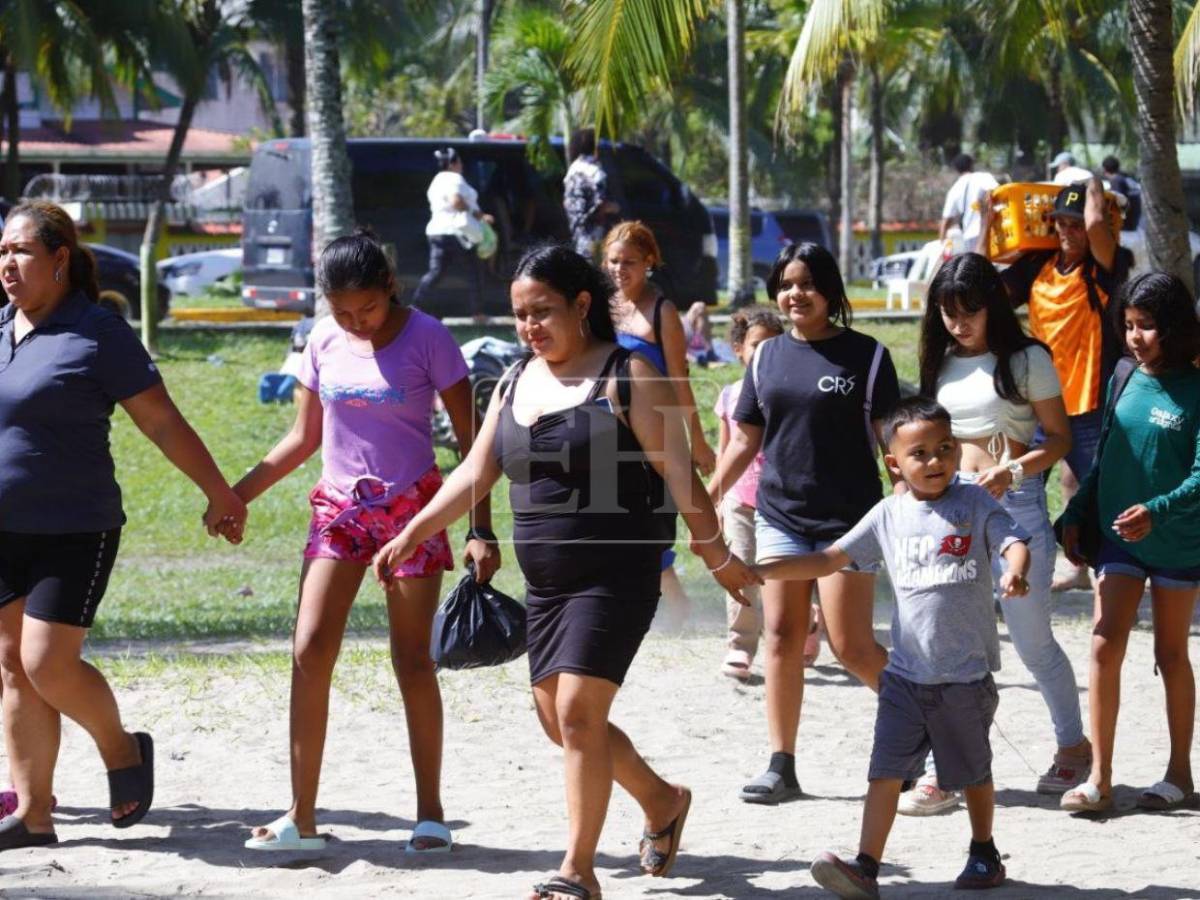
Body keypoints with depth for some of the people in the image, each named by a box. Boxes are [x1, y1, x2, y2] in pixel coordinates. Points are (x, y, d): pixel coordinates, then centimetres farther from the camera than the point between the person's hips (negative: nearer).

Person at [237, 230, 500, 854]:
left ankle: (430, 813, 9)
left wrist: (481, 530, -12)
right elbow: (303, 438, 12)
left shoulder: (425, 337, -9)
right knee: (310, 651, -7)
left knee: (412, 660, -1)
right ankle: (302, 817, -4)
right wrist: (236, 493, 3)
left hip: (411, 509, -4)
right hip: (340, 508, 4)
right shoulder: (324, 341, 2)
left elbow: (470, 438, -7)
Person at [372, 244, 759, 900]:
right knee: (559, 719, 11)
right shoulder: (515, 384, 11)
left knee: (578, 711, -15)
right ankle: (662, 802, 34)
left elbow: (678, 474, -9)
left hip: (615, 574, -8)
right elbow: (475, 473, 12)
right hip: (545, 579, 8)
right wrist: (412, 534, 4)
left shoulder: (629, 377, -9)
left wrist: (716, 555, -8)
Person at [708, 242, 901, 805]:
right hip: (779, 515, 4)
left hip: (847, 519, -4)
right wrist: (707, 499, 11)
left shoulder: (865, 356, -3)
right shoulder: (767, 357, 9)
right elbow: (745, 439, 15)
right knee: (781, 637, 2)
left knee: (850, 644, -7)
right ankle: (781, 767, 7)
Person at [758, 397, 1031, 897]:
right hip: (905, 673, 2)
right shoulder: (889, 514, 5)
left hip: (967, 673, -2)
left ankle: (984, 852, 33)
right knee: (885, 770, -7)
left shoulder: (976, 504, -3)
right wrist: (759, 572, 1)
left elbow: (1013, 541, -15)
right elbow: (831, 559, 9)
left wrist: (1014, 573, -39)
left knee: (973, 771, 13)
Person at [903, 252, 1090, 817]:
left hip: (1015, 503, -4)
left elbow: (1059, 439, -4)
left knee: (1032, 642, 4)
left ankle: (1073, 746, 26)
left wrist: (1013, 469, -19)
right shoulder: (941, 363, 11)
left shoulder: (1026, 360, -3)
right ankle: (942, 770, -3)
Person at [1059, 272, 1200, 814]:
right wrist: (1076, 516, 9)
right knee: (1105, 647, -5)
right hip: (1118, 536, 4)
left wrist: (1156, 511, -30)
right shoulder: (1124, 379, 4)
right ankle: (1099, 779, -2)